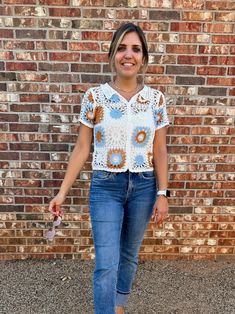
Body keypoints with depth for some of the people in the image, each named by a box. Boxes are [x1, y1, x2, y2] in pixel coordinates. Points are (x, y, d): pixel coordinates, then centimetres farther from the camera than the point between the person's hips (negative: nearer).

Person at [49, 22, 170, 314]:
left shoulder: (156, 99, -1)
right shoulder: (94, 96, -5)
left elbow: (159, 151, 2)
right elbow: (81, 149, -2)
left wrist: (162, 194, -1)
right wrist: (62, 191, -3)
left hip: (143, 186, 3)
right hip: (105, 186, -2)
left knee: (129, 255, 19)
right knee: (107, 263, -3)